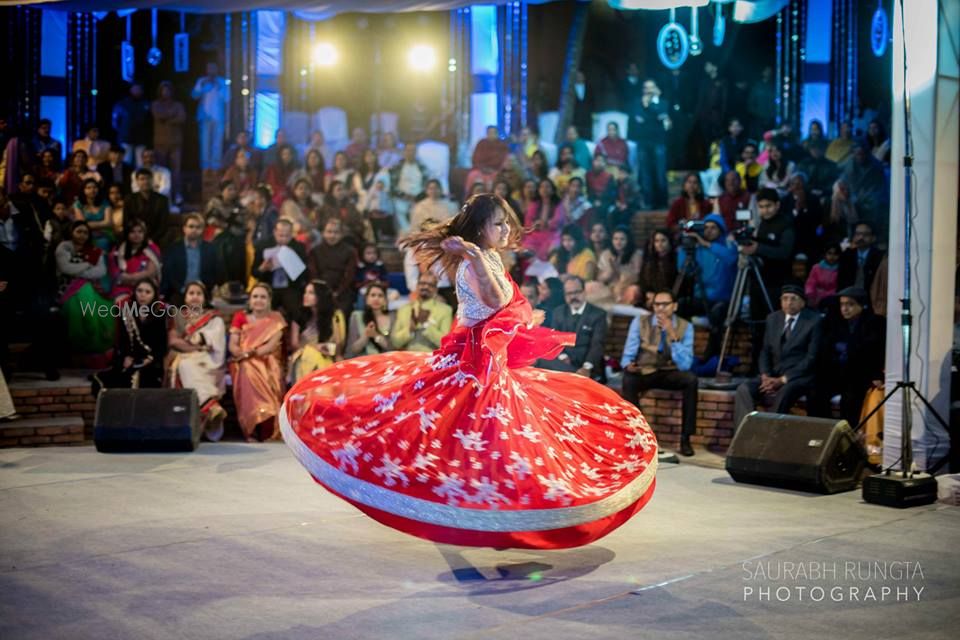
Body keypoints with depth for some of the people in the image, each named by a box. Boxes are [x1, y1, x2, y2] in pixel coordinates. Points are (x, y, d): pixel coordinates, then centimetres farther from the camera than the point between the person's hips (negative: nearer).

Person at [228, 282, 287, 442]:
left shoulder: (276, 318, 9)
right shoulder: (240, 317, 13)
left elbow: (273, 345, -5)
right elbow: (232, 345, 4)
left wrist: (251, 352, -19)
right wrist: (243, 354, -18)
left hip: (267, 362, 0)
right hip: (245, 363, 0)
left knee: (270, 377, -35)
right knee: (248, 372, -35)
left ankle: (267, 431, -32)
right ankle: (251, 430, -33)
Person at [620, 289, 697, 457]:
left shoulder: (685, 327, -5)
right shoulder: (640, 322, -5)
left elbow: (684, 365, -15)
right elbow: (628, 355, -6)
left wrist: (672, 335, -24)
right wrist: (628, 365, -31)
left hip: (670, 373, 1)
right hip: (644, 372, -1)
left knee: (691, 379, -30)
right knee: (628, 380, -34)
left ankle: (685, 438, -23)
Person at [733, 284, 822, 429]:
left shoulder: (814, 321, -3)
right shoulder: (773, 319, 14)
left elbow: (812, 357, -9)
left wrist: (783, 379, -16)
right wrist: (765, 376, -5)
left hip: (799, 377, -5)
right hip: (773, 375, 5)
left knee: (783, 392, -37)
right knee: (744, 389, -22)